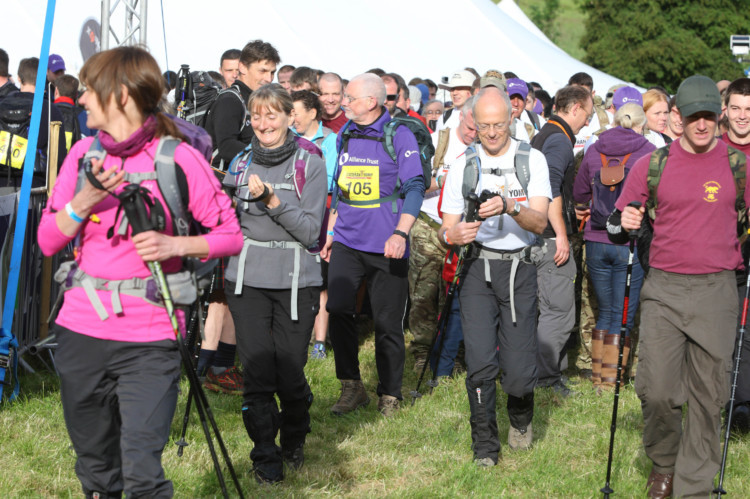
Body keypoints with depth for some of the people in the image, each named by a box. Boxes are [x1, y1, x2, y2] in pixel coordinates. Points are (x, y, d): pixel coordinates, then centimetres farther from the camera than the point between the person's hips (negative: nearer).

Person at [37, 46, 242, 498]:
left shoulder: (177, 158, -6)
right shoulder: (85, 153, 8)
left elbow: (231, 234, -2)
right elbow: (48, 240, 6)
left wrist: (176, 245, -18)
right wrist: (85, 200, -11)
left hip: (149, 341, -5)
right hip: (81, 331, 5)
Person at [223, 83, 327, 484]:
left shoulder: (309, 162, -1)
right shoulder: (242, 161, 8)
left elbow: (310, 230, -8)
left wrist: (271, 199, -19)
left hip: (296, 280, -2)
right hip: (247, 279, 2)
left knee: (290, 373, 1)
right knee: (257, 374, -3)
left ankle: (294, 442, 29)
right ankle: (265, 458, 12)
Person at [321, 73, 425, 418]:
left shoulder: (399, 136, -5)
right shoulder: (345, 136, 12)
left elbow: (415, 188, -8)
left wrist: (400, 233, -19)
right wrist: (330, 232, 18)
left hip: (386, 246, -4)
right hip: (347, 242, 4)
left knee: (387, 322, 1)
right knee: (338, 308, -12)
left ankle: (389, 395, 16)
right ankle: (351, 387, 1)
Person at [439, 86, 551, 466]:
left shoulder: (532, 160, 2)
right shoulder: (463, 165, 7)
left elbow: (539, 221, -9)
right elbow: (447, 228, 6)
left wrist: (509, 206, -28)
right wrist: (453, 236, -18)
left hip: (520, 267, -1)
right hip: (477, 267, 1)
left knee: (518, 366, -3)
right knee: (480, 362, -9)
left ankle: (521, 419, 29)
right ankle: (484, 443, 5)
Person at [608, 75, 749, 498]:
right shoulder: (652, 165, 6)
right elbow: (617, 222, 12)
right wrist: (624, 224, -10)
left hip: (716, 291, 0)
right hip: (663, 289, 0)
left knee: (708, 394, 0)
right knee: (656, 390, -5)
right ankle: (663, 463, 22)